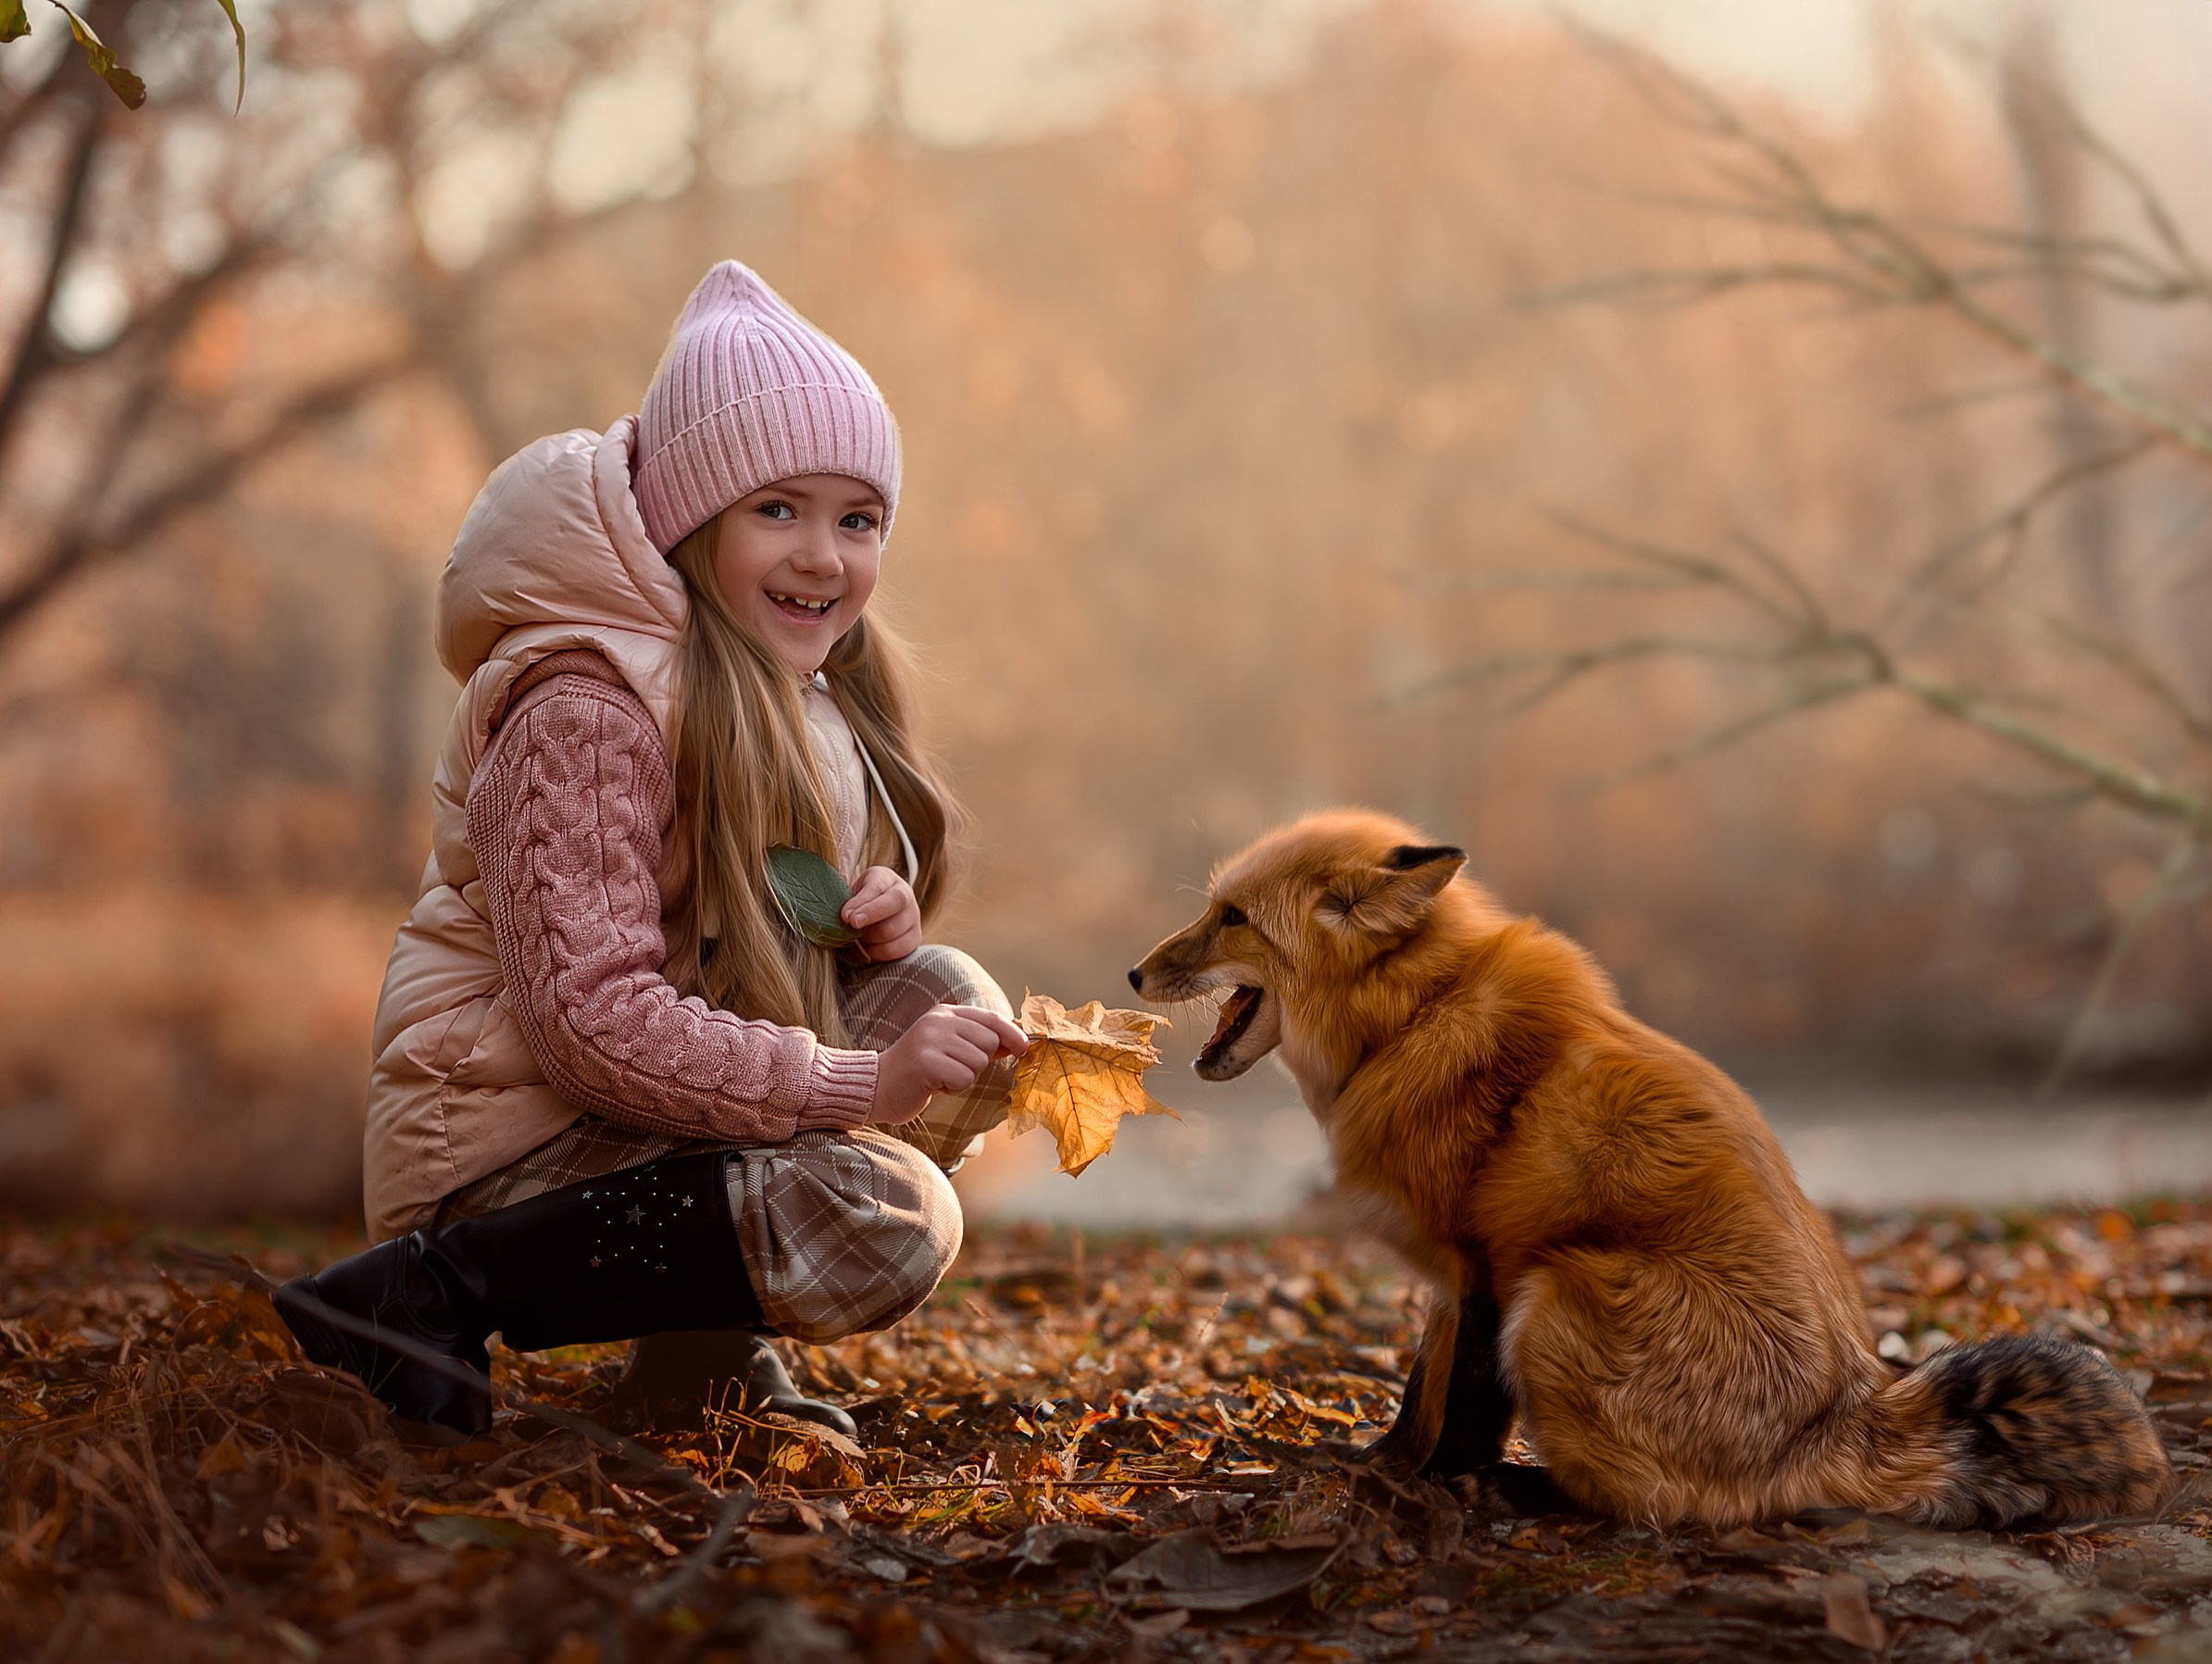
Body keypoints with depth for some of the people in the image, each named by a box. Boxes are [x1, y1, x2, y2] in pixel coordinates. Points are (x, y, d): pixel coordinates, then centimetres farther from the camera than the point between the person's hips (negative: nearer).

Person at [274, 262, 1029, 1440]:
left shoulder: (800, 701, 10)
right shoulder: (588, 712, -20)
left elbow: (775, 934, 19)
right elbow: (592, 1017, -26)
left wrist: (877, 914, -6)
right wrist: (861, 1085, -30)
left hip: (650, 1116, 9)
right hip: (513, 1150, -9)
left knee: (945, 998, -4)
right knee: (887, 1219, -26)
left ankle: (709, 1342, 0)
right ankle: (432, 1293, -17)